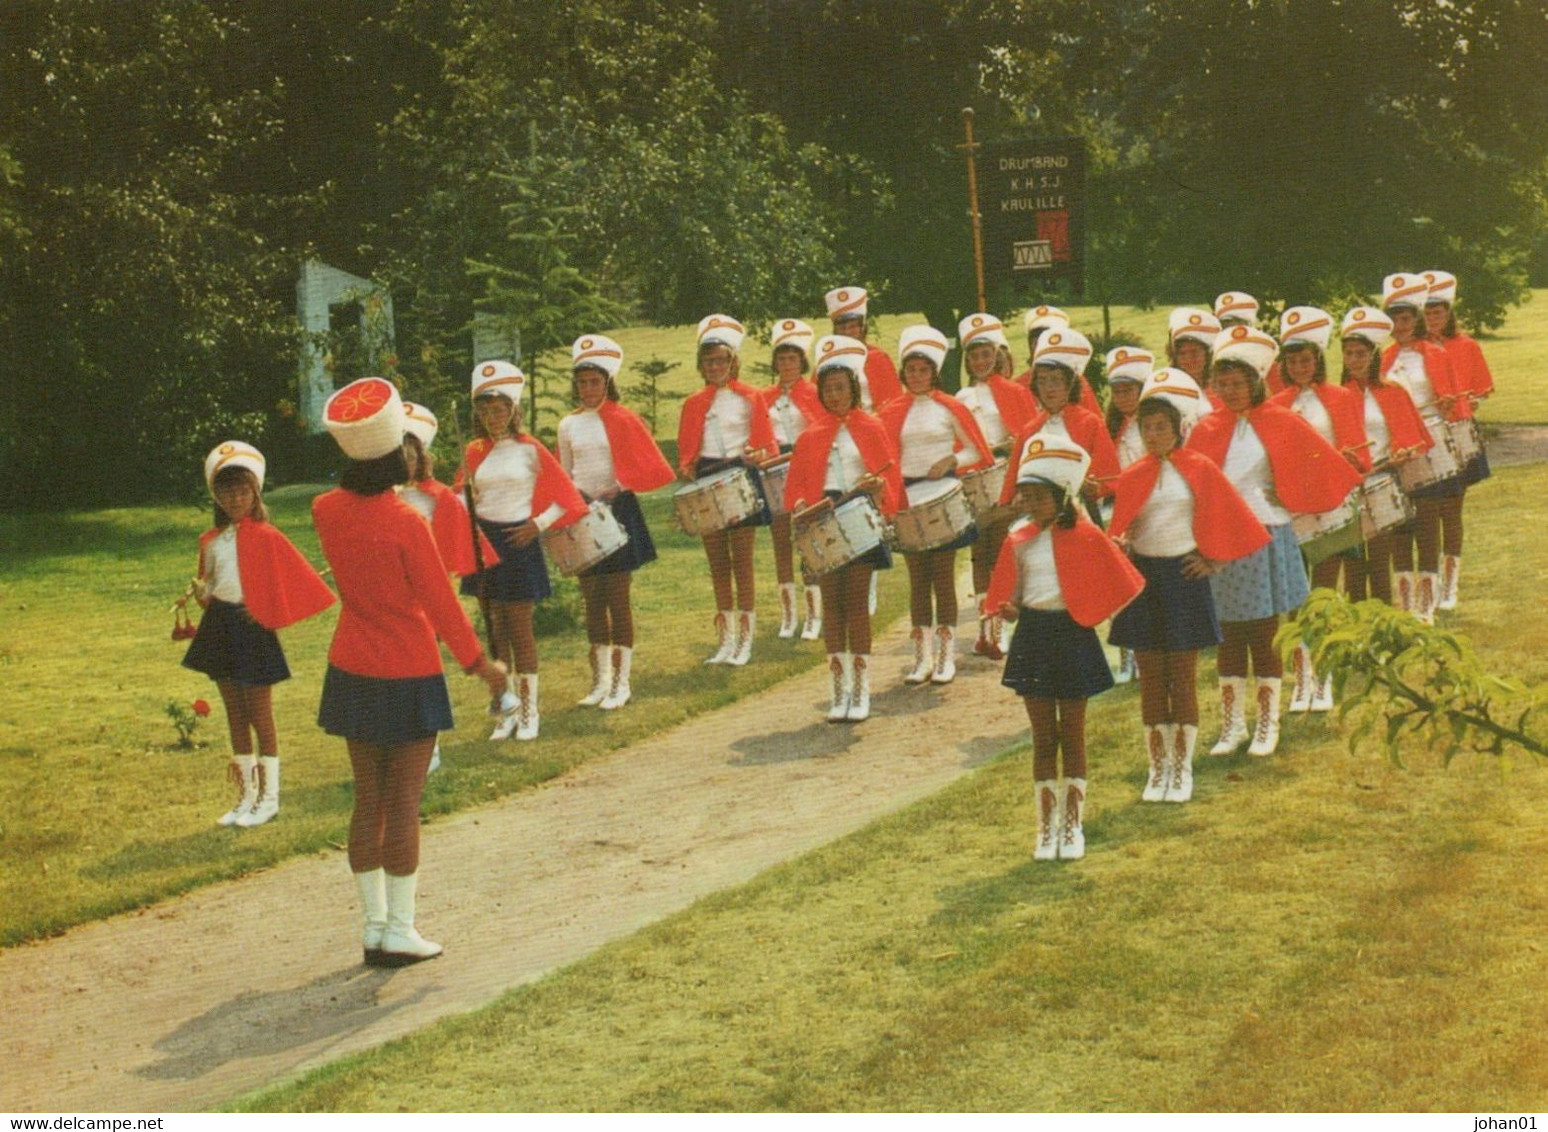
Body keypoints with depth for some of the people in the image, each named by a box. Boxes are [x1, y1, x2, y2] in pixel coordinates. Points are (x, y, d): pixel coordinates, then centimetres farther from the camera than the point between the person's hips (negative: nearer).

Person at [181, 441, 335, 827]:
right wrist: (202, 595, -2)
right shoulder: (210, 541, 7)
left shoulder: (265, 537, -9)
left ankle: (269, 796, 10)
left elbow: (294, 581, -8)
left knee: (261, 717, 1)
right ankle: (246, 795, 20)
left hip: (252, 628, -6)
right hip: (220, 628, 6)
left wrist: (269, 615, -9)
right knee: (235, 715, 12)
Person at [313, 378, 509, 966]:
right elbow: (440, 601, -14)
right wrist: (479, 662, -3)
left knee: (368, 800, 13)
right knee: (403, 804, 1)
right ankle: (399, 932, 5)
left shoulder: (327, 510, -3)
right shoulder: (406, 523, -20)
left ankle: (373, 923, 19)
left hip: (352, 673, 6)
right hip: (408, 675, -6)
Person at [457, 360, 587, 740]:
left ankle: (529, 709, 11)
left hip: (517, 542, -4)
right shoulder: (474, 452, 6)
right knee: (495, 629, 8)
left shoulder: (530, 449, -5)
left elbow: (567, 498, -2)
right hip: (483, 541, 4)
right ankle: (507, 708, 17)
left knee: (519, 628, 0)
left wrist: (538, 525, -9)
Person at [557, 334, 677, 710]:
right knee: (592, 600, 7)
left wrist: (619, 488, -15)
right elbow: (564, 477, 15)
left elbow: (647, 466, -4)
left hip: (618, 511, -4)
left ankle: (622, 681, 5)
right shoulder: (568, 425, 8)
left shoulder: (622, 420, -3)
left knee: (618, 598, -2)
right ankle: (601, 679, 16)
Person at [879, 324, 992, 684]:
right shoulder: (892, 412, 7)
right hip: (908, 498, 3)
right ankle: (923, 657, 12)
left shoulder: (949, 408, -2)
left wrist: (951, 460, -16)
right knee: (918, 579, 6)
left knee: (943, 577, 0)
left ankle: (946, 657, 7)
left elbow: (976, 452, 0)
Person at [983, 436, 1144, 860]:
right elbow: (1006, 597, 7)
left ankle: (1073, 827, 15)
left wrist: (1091, 614, -7)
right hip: (1033, 638, 2)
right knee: (1043, 736, 7)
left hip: (1073, 637, -2)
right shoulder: (1018, 542, 3)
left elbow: (1119, 586, -2)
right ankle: (1046, 828, 14)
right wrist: (1008, 609, -13)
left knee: (1072, 735, 7)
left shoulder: (1086, 536, -6)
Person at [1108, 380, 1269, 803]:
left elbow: (1229, 520, 5)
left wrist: (1212, 561, -1)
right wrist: (1119, 547, -18)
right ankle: (1157, 769, 13)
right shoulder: (1131, 477, 3)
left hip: (1184, 577, -2)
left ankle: (1182, 769, 11)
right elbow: (1119, 532, 3)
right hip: (1143, 577, 2)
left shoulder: (1200, 470, -2)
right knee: (1151, 678, 5)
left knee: (1183, 677, 2)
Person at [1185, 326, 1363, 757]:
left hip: (1266, 540, -2)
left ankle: (1268, 725, 15)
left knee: (1263, 638, 3)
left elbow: (1320, 465, 4)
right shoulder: (1207, 429, 3)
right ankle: (1232, 725, 17)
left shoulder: (1280, 423, -1)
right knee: (1229, 638, 8)